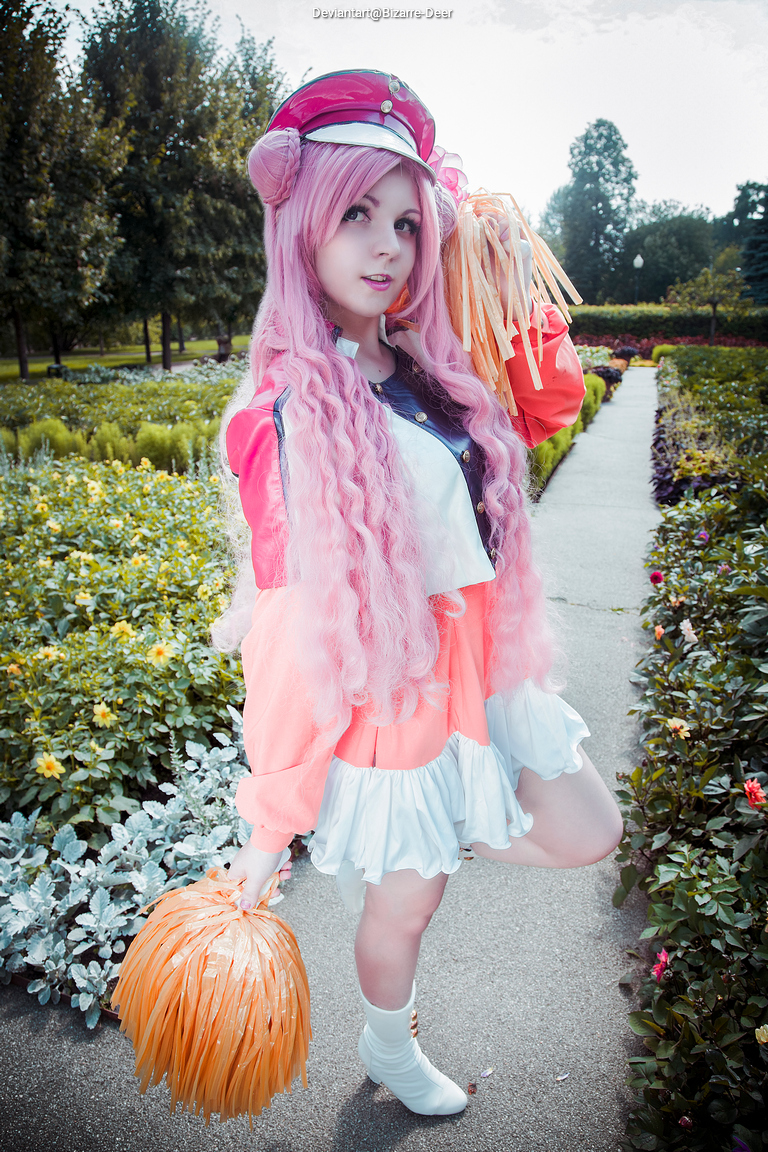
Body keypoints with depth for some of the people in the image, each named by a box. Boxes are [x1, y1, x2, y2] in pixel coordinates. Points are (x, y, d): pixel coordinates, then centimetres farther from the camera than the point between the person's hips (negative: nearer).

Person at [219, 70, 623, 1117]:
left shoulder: (433, 373, -1)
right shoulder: (277, 416, -20)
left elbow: (552, 409, 16)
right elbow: (288, 641, -19)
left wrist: (520, 286, 0)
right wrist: (270, 824, -13)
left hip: (481, 670, 6)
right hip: (386, 696, -6)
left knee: (590, 838, 14)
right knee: (407, 905, 18)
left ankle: (418, 833, 34)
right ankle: (387, 1049, 52)